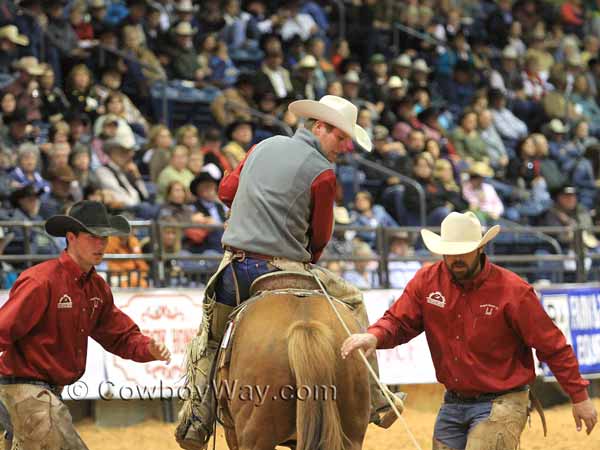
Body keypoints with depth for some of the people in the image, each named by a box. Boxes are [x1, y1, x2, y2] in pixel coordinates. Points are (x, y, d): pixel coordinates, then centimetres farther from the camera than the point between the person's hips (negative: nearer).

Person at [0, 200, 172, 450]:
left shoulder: (97, 287, 7)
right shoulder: (42, 281, -19)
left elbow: (121, 335, 13)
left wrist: (149, 349, -6)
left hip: (51, 391, 9)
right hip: (26, 389, -9)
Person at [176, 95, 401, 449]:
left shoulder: (262, 147, 11)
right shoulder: (322, 173, -6)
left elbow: (226, 190, 22)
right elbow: (320, 238, 1)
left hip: (235, 266, 5)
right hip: (285, 270, -4)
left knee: (209, 333, 26)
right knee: (353, 302, 15)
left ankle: (196, 419, 13)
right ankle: (375, 401, 14)